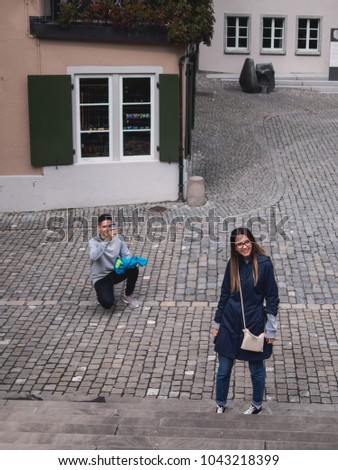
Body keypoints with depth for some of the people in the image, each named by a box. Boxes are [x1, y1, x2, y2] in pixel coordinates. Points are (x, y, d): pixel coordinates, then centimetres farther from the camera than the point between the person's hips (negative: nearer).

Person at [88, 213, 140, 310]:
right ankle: (104, 292, 10)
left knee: (133, 269, -25)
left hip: (115, 272, 4)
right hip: (100, 278, -4)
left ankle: (128, 296, 0)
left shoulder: (118, 239, -5)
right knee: (107, 303, -29)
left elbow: (126, 255, -3)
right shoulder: (93, 241, -19)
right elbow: (93, 256, -39)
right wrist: (107, 240, -49)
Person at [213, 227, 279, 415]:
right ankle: (220, 405, 31)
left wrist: (271, 329, -8)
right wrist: (217, 323, 10)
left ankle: (257, 405, 36)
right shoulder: (233, 264, -2)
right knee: (223, 369, 11)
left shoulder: (264, 264, -12)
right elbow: (224, 294, 7)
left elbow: (272, 298, -8)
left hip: (254, 324, -3)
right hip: (230, 324, 3)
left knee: (256, 369, 14)